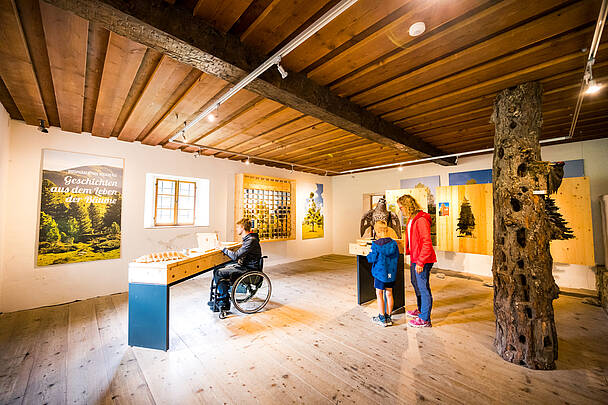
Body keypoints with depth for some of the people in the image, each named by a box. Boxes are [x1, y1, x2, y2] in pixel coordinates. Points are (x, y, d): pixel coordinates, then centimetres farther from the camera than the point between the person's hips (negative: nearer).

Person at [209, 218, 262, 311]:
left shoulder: (251, 240, -21)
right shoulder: (247, 238, 12)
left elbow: (236, 256, -24)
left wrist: (223, 248, -12)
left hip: (249, 269, -10)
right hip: (244, 265, 10)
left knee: (219, 273, -16)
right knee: (216, 269, 7)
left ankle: (224, 303, -4)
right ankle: (220, 298, 15)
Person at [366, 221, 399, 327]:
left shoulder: (375, 244, -17)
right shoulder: (394, 243, -5)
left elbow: (372, 259, -14)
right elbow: (397, 257, 5)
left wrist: (368, 255, 7)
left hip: (380, 273, -4)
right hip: (391, 273, 5)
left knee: (379, 295, 8)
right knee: (389, 294, 15)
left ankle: (382, 319, 16)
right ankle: (388, 317, 25)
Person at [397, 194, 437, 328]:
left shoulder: (421, 220, -20)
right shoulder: (411, 219, 11)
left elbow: (427, 243, -23)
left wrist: (420, 262, -23)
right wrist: (408, 252, 19)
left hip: (422, 261, -10)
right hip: (415, 259, 10)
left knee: (423, 288, 2)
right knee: (416, 285, 23)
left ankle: (425, 319, 16)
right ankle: (420, 310, 41)